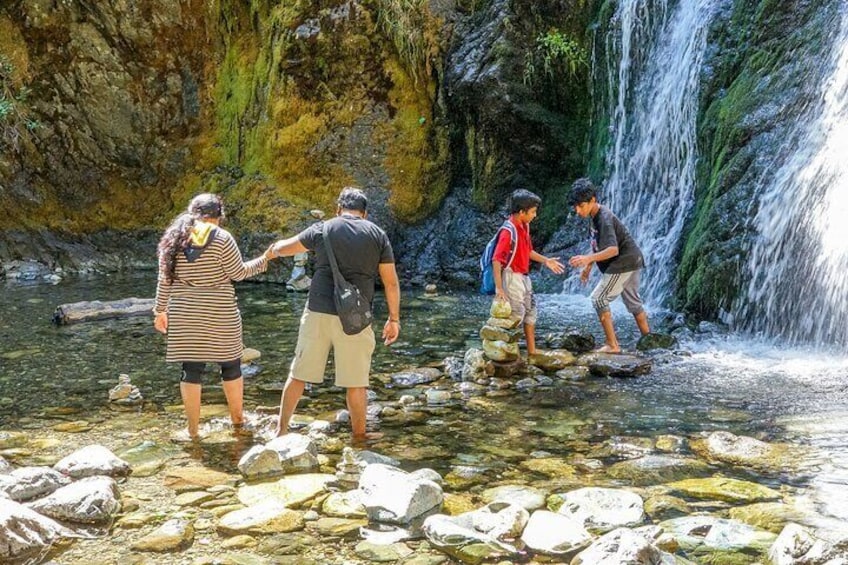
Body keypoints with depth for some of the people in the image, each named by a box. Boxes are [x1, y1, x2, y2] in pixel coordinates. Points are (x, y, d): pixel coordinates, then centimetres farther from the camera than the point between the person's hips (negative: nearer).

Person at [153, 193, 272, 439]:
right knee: (230, 364, 13)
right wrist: (263, 261, 9)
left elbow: (164, 279, 5)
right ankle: (237, 418, 27)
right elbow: (238, 272, -6)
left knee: (191, 369, 7)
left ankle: (193, 428, 9)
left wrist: (161, 310, 12)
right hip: (219, 313, -3)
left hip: (184, 315, 3)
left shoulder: (173, 238, 5)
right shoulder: (221, 238, -9)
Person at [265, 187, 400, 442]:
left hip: (318, 313, 1)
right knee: (356, 381, 8)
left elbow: (283, 248, 18)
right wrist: (394, 319, 12)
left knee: (299, 373, 12)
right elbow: (391, 282, 4)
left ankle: (281, 428, 20)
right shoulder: (378, 235, 4)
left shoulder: (322, 230, 5)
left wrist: (275, 249, 41)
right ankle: (359, 435, 19)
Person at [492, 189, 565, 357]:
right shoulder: (508, 231, -22)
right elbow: (496, 260, -24)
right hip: (512, 277, -10)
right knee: (516, 314, -7)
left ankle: (532, 351, 24)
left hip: (524, 277, 10)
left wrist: (545, 260, 13)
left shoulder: (524, 226, 5)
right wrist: (499, 288, -26)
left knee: (530, 311, 15)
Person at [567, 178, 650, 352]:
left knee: (599, 299, -9)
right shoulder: (596, 216, 7)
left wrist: (588, 259, -47)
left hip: (624, 264, -10)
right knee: (633, 301, 20)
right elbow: (598, 245, 18)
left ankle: (612, 345, -7)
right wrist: (588, 266, 16)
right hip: (632, 262, 10)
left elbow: (613, 249, -35)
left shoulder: (605, 219, -24)